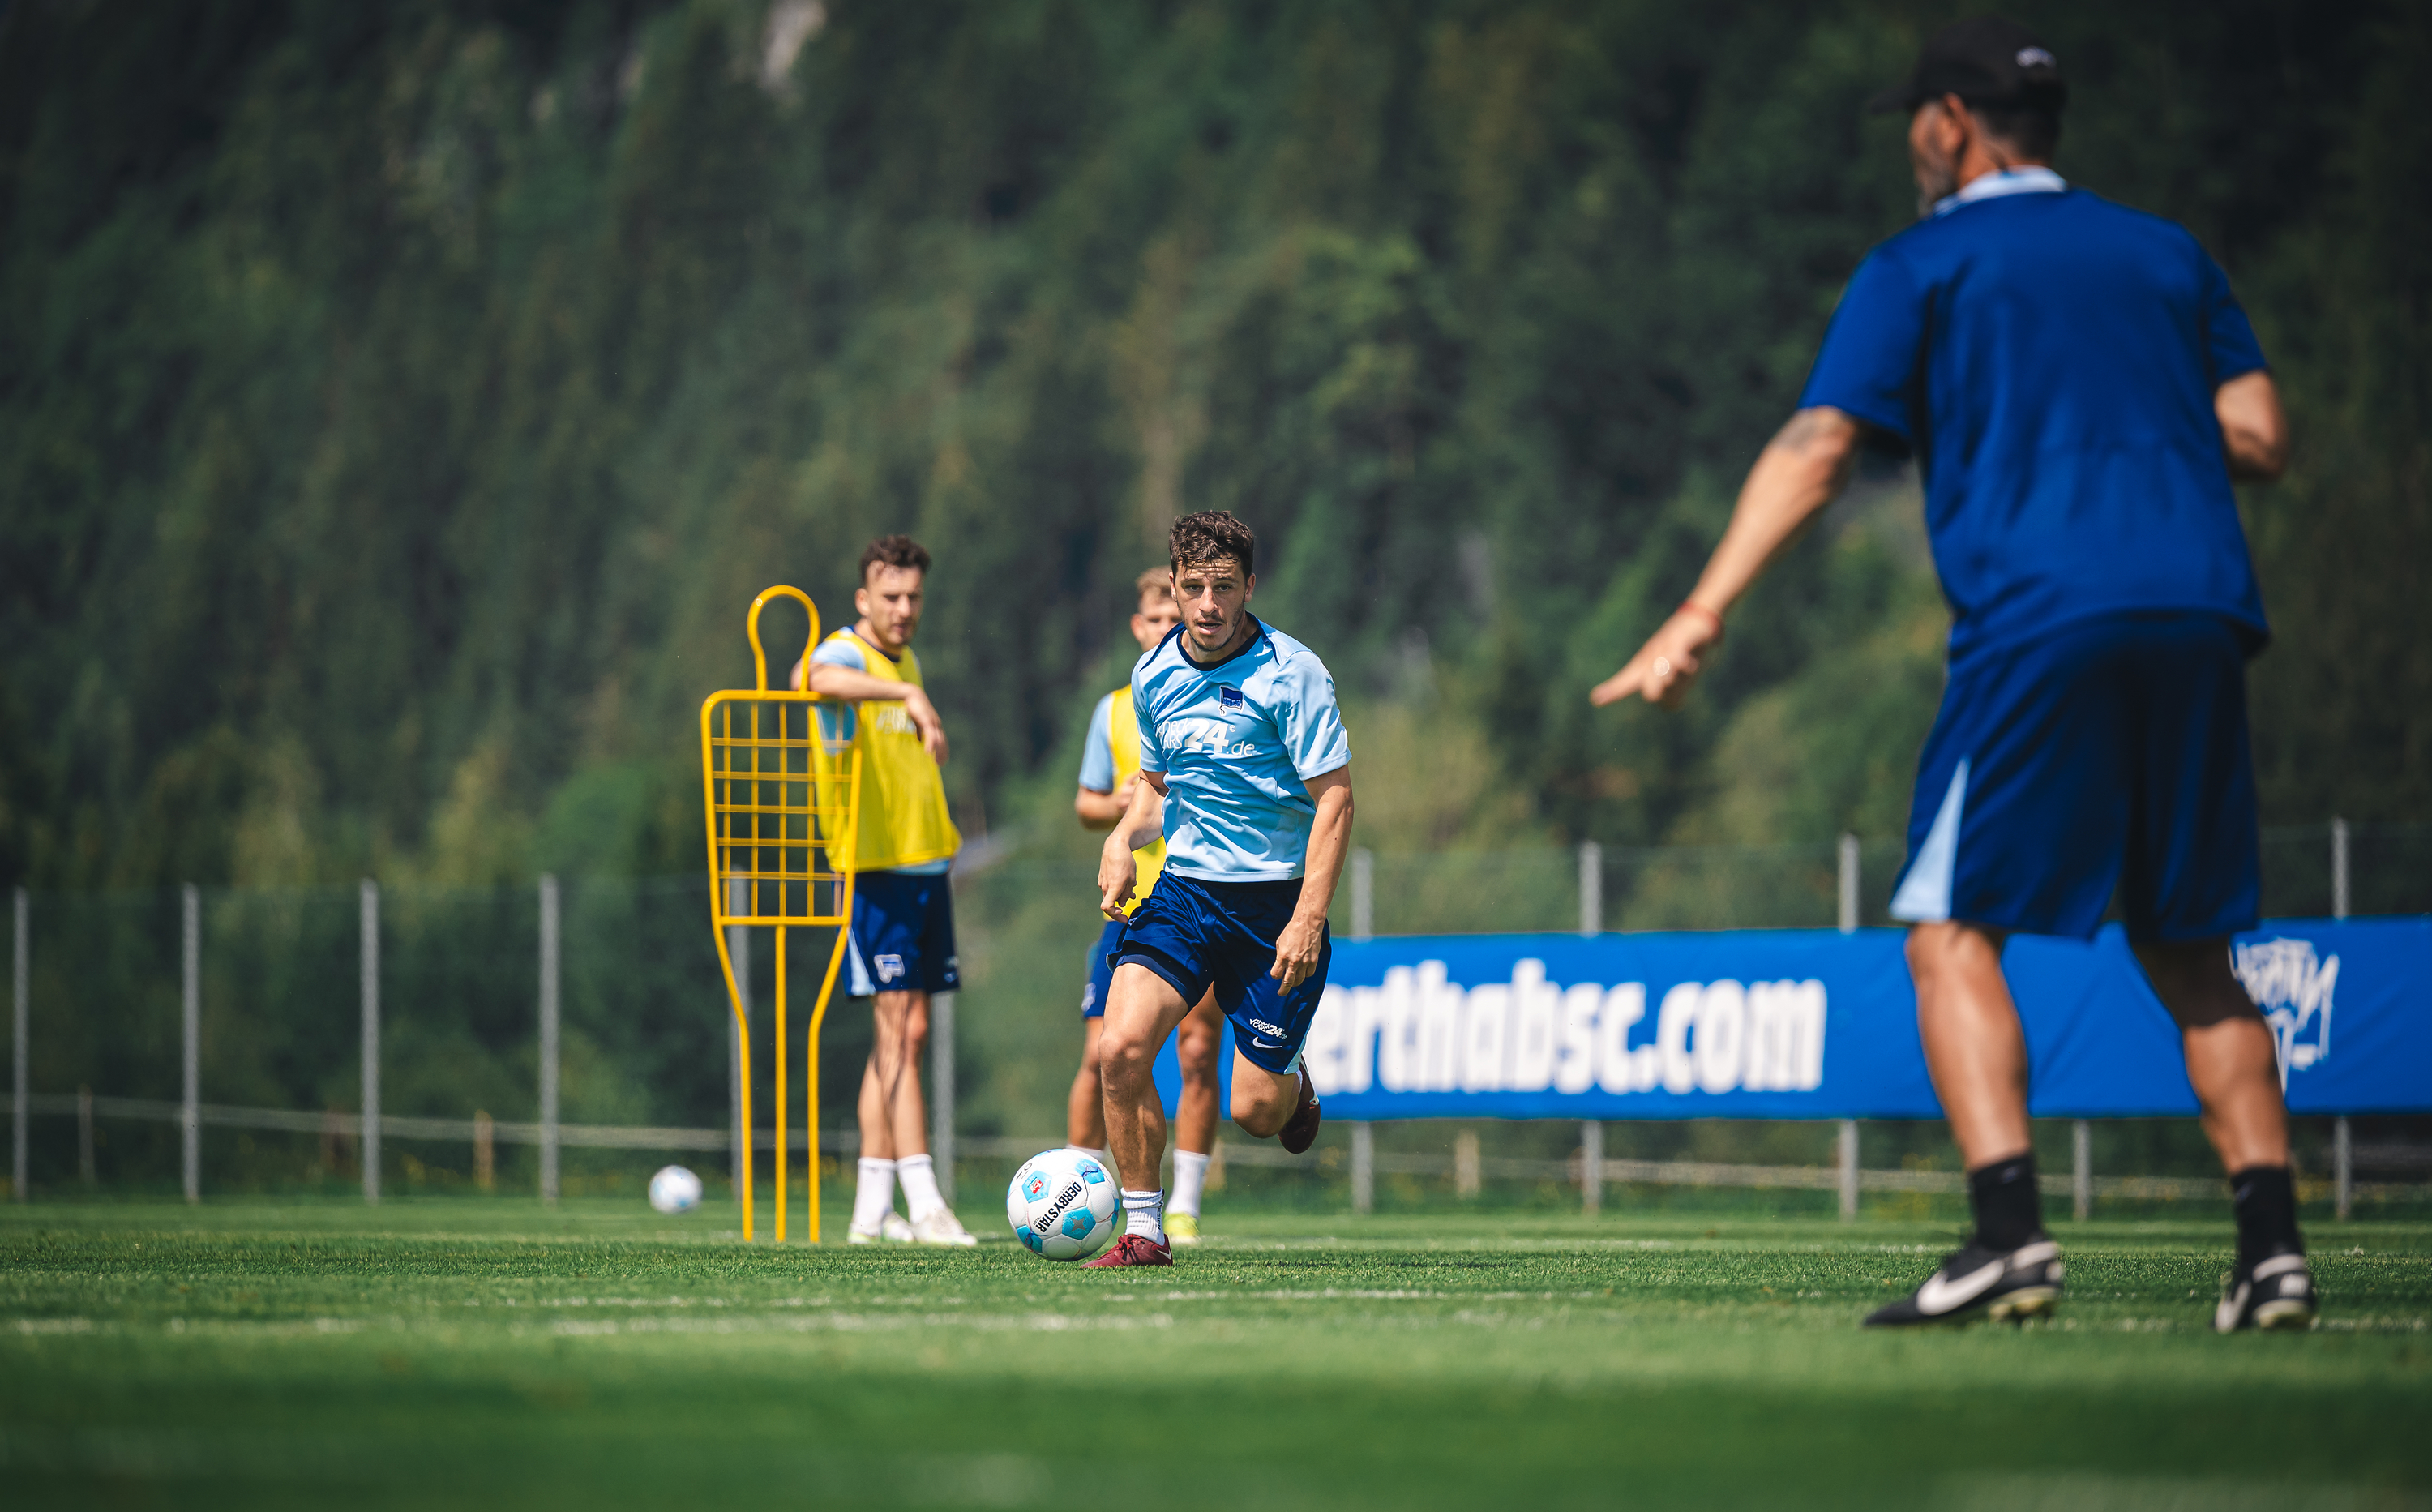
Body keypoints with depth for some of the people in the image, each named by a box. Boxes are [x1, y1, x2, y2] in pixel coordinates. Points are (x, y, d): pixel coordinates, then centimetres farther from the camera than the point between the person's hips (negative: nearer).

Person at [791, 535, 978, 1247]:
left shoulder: (906, 662, 17)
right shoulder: (844, 652, -9)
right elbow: (824, 677, -36)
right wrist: (909, 695, -49)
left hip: (927, 865, 8)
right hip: (875, 868, -8)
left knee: (903, 1035, 7)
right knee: (901, 1029, -13)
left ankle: (871, 1211, 10)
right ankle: (924, 1205, -17)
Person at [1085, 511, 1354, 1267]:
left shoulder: (1291, 674, -13)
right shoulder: (1154, 675, 5)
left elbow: (1335, 798, -13)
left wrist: (1308, 919, -22)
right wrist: (1124, 838, -1)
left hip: (1276, 900, -4)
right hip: (1185, 889, 4)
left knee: (1254, 1112, -4)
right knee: (1120, 1050, -17)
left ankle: (1294, 1084, 35)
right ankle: (1144, 1231, -3)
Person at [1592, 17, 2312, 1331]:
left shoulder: (1922, 266, 7)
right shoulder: (2165, 255, 20)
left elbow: (1816, 449, -3)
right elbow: (2259, 437, 12)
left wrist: (1700, 617, -7)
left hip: (2035, 620, -5)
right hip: (2200, 618, 5)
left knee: (1951, 931, -1)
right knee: (2192, 955, 12)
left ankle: (2011, 1233, -19)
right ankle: (2272, 1247, 0)